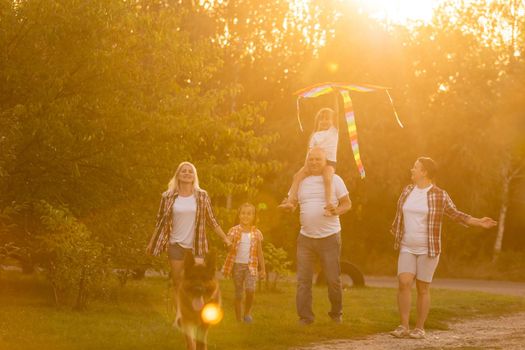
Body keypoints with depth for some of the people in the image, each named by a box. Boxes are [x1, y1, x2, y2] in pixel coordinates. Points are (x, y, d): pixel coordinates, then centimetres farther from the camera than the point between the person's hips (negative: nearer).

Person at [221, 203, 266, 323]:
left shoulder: (256, 233, 3)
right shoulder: (234, 231, 1)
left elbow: (259, 253, 9)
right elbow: (229, 248, -2)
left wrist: (263, 269, 9)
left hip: (251, 265, 0)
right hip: (237, 264, 0)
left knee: (250, 289, -18)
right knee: (238, 294, 4)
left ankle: (247, 312, 7)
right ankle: (239, 319, 14)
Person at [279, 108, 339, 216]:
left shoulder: (334, 131, 7)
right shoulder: (315, 136, 14)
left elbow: (337, 117, -2)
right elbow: (310, 152, 6)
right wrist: (307, 165, -8)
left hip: (330, 162, -4)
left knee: (327, 179, -34)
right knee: (298, 176, -15)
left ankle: (328, 206, -39)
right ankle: (291, 201, -18)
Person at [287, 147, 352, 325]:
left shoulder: (334, 180, 0)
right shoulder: (301, 181, 9)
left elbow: (347, 203, 2)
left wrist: (337, 210, -18)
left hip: (329, 237, -3)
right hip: (305, 237, 3)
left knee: (333, 279, 2)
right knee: (303, 280, -1)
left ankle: (336, 313, 21)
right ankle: (305, 316, 5)